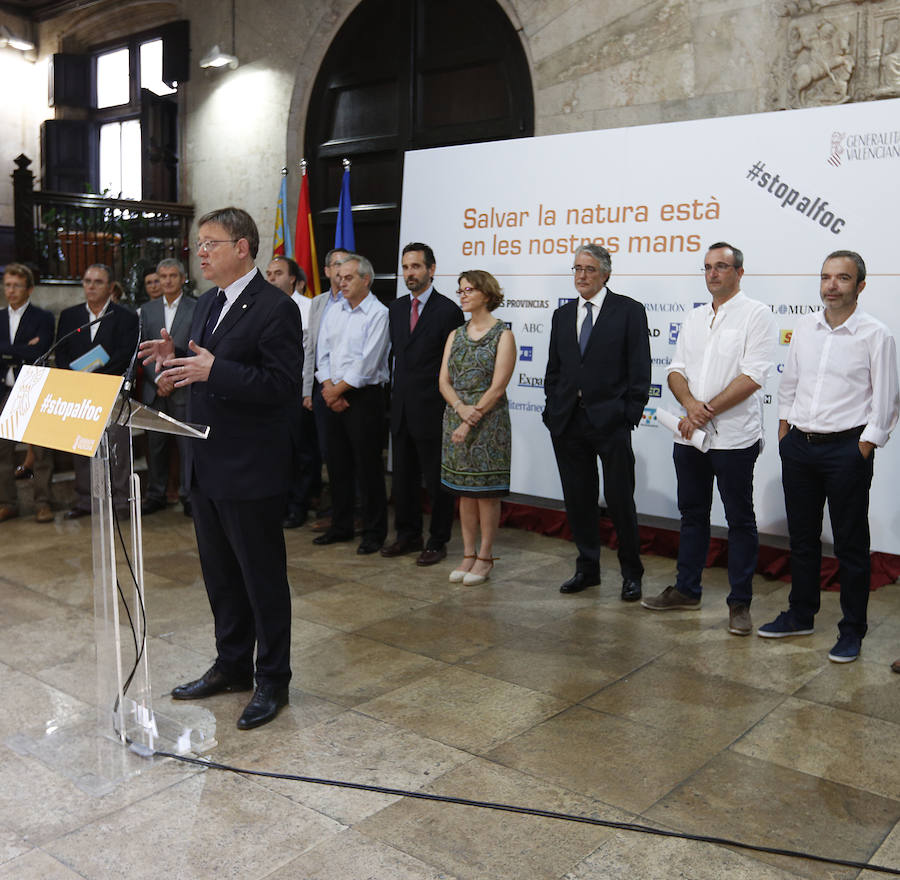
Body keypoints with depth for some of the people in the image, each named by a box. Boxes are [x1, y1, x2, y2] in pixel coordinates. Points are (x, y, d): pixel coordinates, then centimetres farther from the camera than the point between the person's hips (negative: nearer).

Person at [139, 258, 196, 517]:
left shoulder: (196, 308, 1)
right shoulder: (147, 310, 12)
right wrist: (157, 378, -6)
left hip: (184, 389, -3)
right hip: (154, 388, 3)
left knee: (187, 444, -3)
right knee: (155, 444, 8)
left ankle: (189, 496, 6)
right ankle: (155, 495, 18)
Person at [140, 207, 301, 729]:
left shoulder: (275, 308, -15)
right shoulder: (208, 304, 13)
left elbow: (284, 386, -22)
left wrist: (213, 370, -28)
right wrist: (175, 358, 0)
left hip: (251, 470, -9)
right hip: (206, 465, 9)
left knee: (263, 578, 5)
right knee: (220, 573, 19)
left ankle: (273, 681, 20)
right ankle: (232, 666, 35)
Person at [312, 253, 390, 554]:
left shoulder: (379, 314, -8)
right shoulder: (333, 313, 13)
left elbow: (367, 363, -15)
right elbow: (322, 354, 10)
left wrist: (338, 390, -10)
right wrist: (328, 388, -4)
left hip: (364, 397, -7)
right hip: (333, 398, 7)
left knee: (368, 465, -2)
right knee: (337, 463, 12)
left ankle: (374, 532, 8)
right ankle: (341, 526, 24)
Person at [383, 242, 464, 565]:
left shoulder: (448, 310, -9)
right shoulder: (395, 308, 11)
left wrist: (451, 408, -10)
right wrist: (397, 394, 10)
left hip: (432, 410, -6)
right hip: (401, 408, 7)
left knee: (437, 479, 4)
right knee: (403, 476, 15)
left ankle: (437, 541, 15)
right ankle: (408, 535, 29)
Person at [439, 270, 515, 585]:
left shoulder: (503, 335, -5)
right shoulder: (455, 335, 11)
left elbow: (497, 387, -12)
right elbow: (444, 381, 6)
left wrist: (472, 420, -15)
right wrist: (461, 408, -13)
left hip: (489, 421, -5)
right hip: (456, 418, 5)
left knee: (486, 492, 1)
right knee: (464, 491, 10)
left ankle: (485, 557, 11)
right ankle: (468, 555, 19)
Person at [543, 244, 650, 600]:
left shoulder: (629, 311, -1)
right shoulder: (562, 315, 14)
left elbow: (639, 370, -4)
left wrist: (631, 415, -11)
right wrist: (552, 410, 7)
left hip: (610, 420, -5)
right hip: (568, 422, 5)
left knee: (619, 500, 1)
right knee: (578, 499, 11)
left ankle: (631, 574, 17)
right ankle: (587, 568, 25)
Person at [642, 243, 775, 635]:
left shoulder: (755, 315, -5)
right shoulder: (696, 317, 14)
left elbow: (752, 377, -15)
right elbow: (676, 370, 9)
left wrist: (707, 411, -16)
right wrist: (691, 405, -11)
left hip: (734, 439, -6)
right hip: (690, 436, 6)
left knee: (740, 521, 3)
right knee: (692, 514, 15)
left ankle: (740, 603, 12)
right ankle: (687, 590, 27)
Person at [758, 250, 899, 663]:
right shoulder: (804, 328, 8)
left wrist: (864, 448, -10)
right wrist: (784, 431, 11)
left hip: (846, 448, -5)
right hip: (798, 445, 5)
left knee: (851, 544, 4)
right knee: (802, 537, 15)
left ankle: (852, 630, 16)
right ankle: (800, 615, 29)